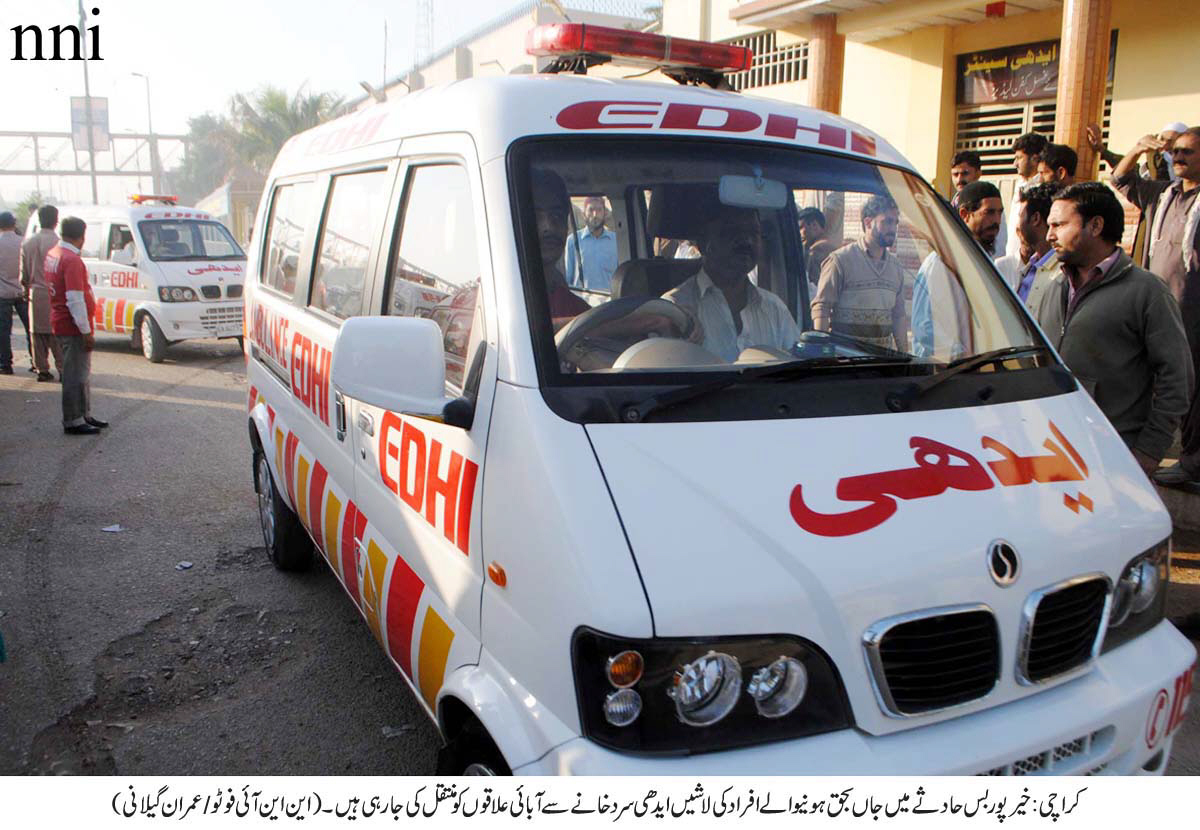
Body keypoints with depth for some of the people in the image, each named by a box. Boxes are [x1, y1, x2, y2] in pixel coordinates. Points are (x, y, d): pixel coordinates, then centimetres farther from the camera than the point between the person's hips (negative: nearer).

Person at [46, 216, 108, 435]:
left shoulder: (52, 254, 12)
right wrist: (86, 331, -19)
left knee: (82, 373, 18)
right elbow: (75, 299, -23)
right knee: (76, 375, -3)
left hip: (60, 322, 10)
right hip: (73, 327, -10)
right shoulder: (71, 260, -19)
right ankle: (73, 422, 3)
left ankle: (84, 415, 26)